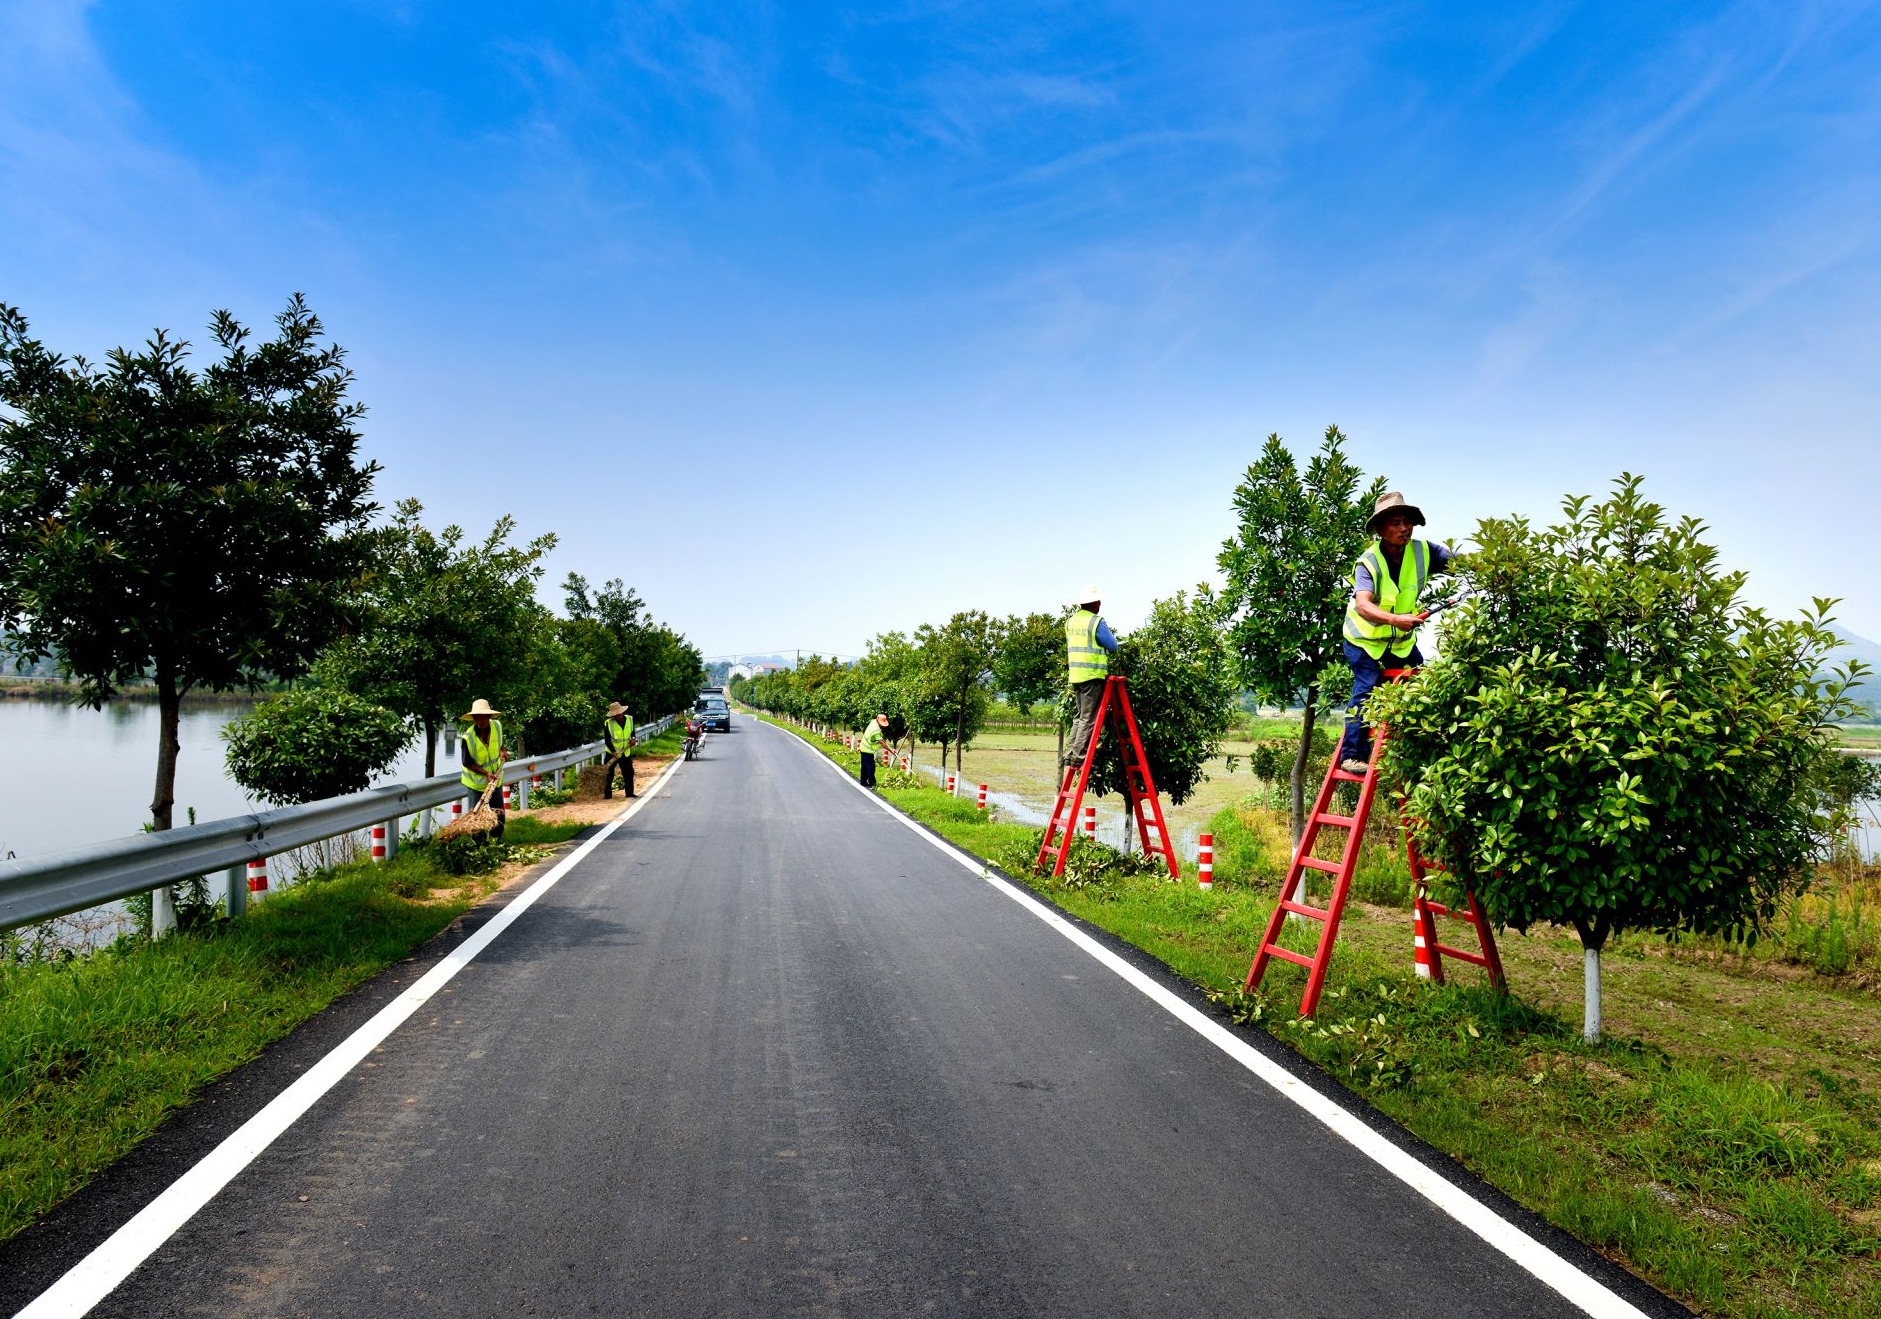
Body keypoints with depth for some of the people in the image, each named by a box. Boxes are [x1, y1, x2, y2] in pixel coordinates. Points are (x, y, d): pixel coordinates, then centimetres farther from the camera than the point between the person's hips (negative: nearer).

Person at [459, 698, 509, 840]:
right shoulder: (467, 738, -26)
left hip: (496, 779, 4)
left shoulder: (497, 726, -12)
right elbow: (467, 763, -17)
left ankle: (499, 839, 35)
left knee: (499, 813, 13)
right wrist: (486, 773, -25)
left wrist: (502, 751, -5)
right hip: (475, 781, -4)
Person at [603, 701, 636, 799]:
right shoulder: (608, 723, -15)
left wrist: (633, 739, -10)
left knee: (629, 774, 7)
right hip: (612, 753, -3)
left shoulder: (630, 719, -4)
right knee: (608, 775, 0)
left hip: (626, 753, 3)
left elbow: (632, 732, 12)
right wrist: (613, 752, -24)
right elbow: (607, 740, -13)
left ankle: (629, 793, 18)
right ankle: (607, 795, 10)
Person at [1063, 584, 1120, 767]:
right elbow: (1113, 647, -3)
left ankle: (1070, 754, 12)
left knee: (1081, 716, 15)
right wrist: (1103, 649, 18)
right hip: (1092, 675, -7)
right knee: (1089, 718, -3)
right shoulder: (1096, 622, -9)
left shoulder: (1070, 621, 12)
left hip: (1075, 675, 7)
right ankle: (1079, 756, -5)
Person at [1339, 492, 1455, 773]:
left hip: (1402, 639, 5)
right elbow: (1362, 605, -39)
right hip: (1365, 639, -5)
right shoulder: (1369, 562, -25)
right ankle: (1352, 756, -9)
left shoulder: (1423, 551, -12)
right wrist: (1394, 619, -57)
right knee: (1366, 691, -15)